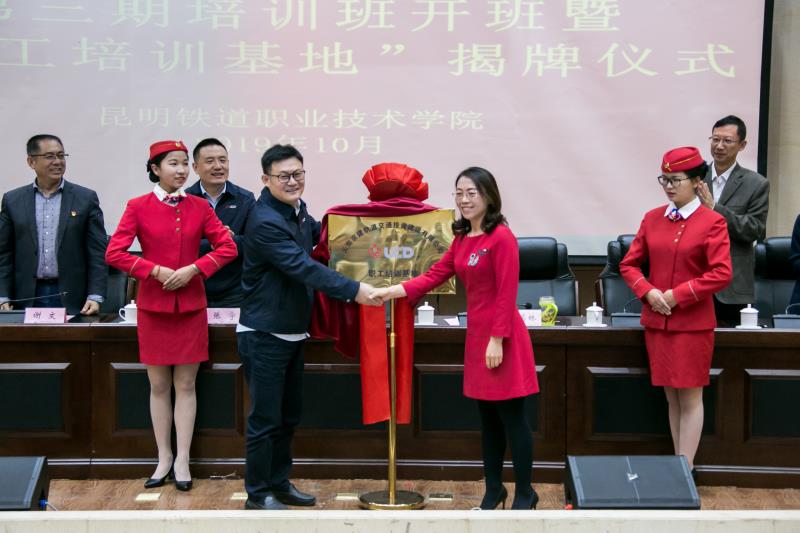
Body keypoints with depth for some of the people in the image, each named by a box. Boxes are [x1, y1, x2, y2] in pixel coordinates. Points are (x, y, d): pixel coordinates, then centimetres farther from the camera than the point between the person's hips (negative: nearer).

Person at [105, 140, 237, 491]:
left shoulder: (199, 207, 3)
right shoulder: (138, 207, -2)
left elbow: (228, 247, 1)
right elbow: (114, 253, -8)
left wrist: (193, 269, -12)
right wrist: (156, 271, -15)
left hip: (191, 306, 1)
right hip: (153, 307, -1)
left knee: (186, 385, 3)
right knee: (158, 386, 6)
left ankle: (182, 461, 8)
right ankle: (164, 458, 16)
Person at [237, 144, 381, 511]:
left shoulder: (297, 209, 7)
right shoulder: (265, 222, -22)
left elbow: (318, 234, 28)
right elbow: (304, 268, -30)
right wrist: (354, 291, -34)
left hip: (293, 332, 9)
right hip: (264, 335, -9)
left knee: (289, 415, 17)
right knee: (266, 419, -1)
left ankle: (279, 484, 29)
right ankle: (257, 494, 11)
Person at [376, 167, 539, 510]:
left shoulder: (501, 237, -14)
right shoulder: (462, 238, 13)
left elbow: (507, 294, -17)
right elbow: (435, 275, 8)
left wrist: (497, 339, -19)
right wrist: (395, 291, -3)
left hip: (501, 338, -8)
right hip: (476, 335, 9)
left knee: (511, 417, 0)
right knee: (488, 418, 15)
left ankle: (525, 494, 11)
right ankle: (493, 489, 25)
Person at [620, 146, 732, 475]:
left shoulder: (712, 222, -7)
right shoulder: (652, 218, 7)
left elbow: (721, 274, -14)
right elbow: (629, 264, 10)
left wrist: (678, 295, -17)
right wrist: (648, 291, -8)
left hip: (693, 323, -5)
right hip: (656, 321, 5)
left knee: (690, 397, 0)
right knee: (671, 397, 11)